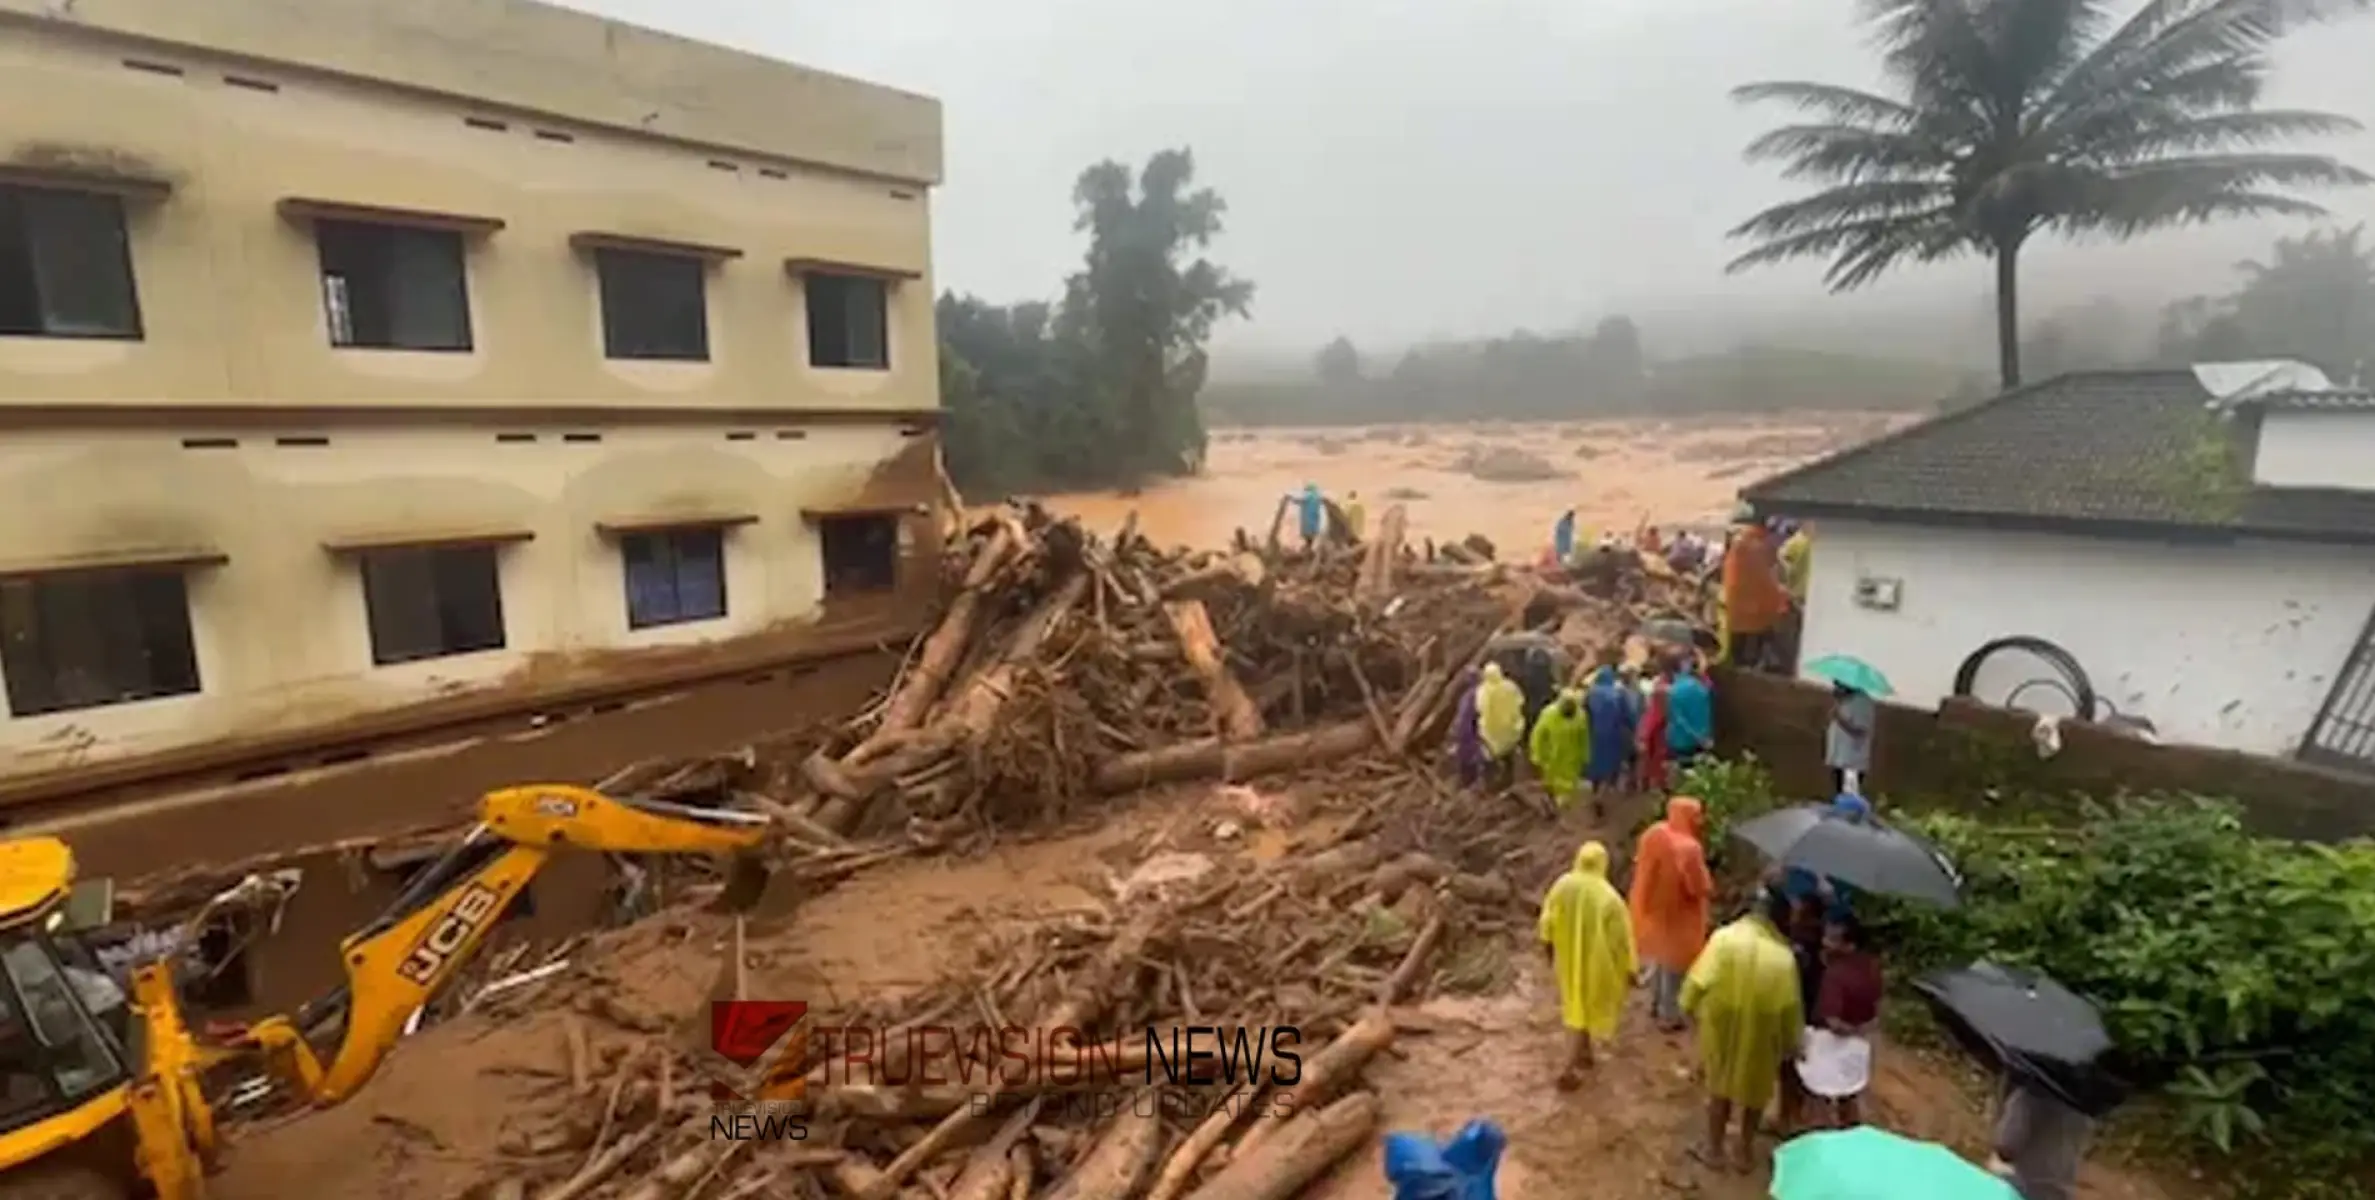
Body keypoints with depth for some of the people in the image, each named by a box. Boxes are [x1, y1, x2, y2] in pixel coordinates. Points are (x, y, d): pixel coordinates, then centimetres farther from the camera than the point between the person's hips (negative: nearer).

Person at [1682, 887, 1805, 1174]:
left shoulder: (1725, 937, -17)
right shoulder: (1783, 956, -14)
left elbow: (1698, 981, -12)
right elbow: (1790, 1009, -6)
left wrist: (1690, 1007, 6)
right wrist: (1791, 1045, 10)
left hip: (1721, 1028, 0)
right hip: (1760, 1036, 0)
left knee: (1720, 1087, 20)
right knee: (1754, 1093, 22)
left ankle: (1714, 1148, 32)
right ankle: (1745, 1151, 36)